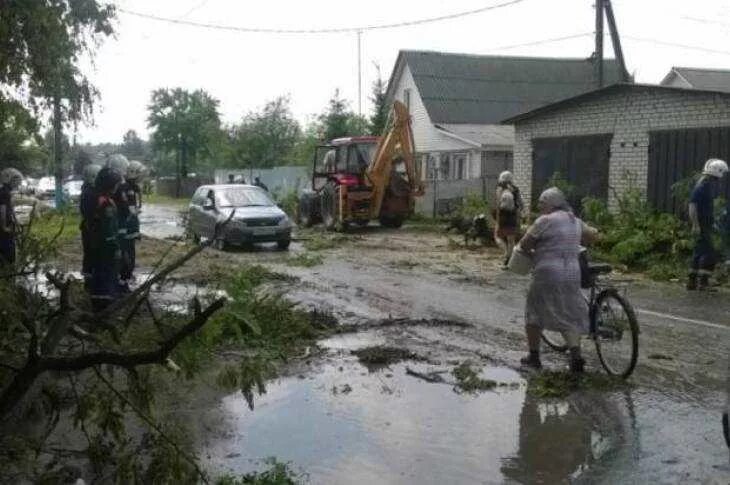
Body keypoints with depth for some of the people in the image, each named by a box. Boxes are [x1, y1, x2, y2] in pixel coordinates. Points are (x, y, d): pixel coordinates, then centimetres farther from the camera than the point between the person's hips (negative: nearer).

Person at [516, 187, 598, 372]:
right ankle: (576, 354, -6)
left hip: (547, 275, -5)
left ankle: (534, 356, 17)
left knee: (534, 314, 12)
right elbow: (593, 234, 27)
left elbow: (524, 244, -7)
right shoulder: (575, 221, 12)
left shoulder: (545, 221, -9)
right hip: (572, 275, 6)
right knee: (570, 317, 13)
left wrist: (533, 252, 13)